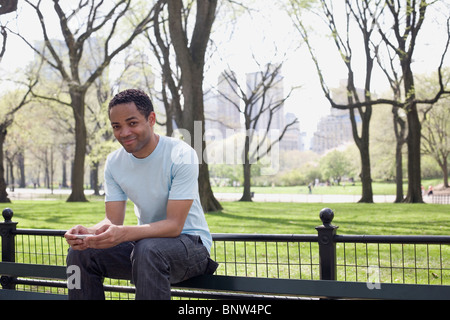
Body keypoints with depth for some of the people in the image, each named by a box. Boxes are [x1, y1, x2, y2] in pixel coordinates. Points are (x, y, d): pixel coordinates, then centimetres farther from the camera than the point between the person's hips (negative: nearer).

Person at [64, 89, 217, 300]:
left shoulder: (181, 156, -19)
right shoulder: (114, 162, 0)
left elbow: (174, 225, -25)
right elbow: (113, 220, -3)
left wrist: (124, 233, -41)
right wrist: (88, 233, -28)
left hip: (190, 242, -5)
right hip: (146, 240, 6)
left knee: (149, 249, -37)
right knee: (80, 253, -13)